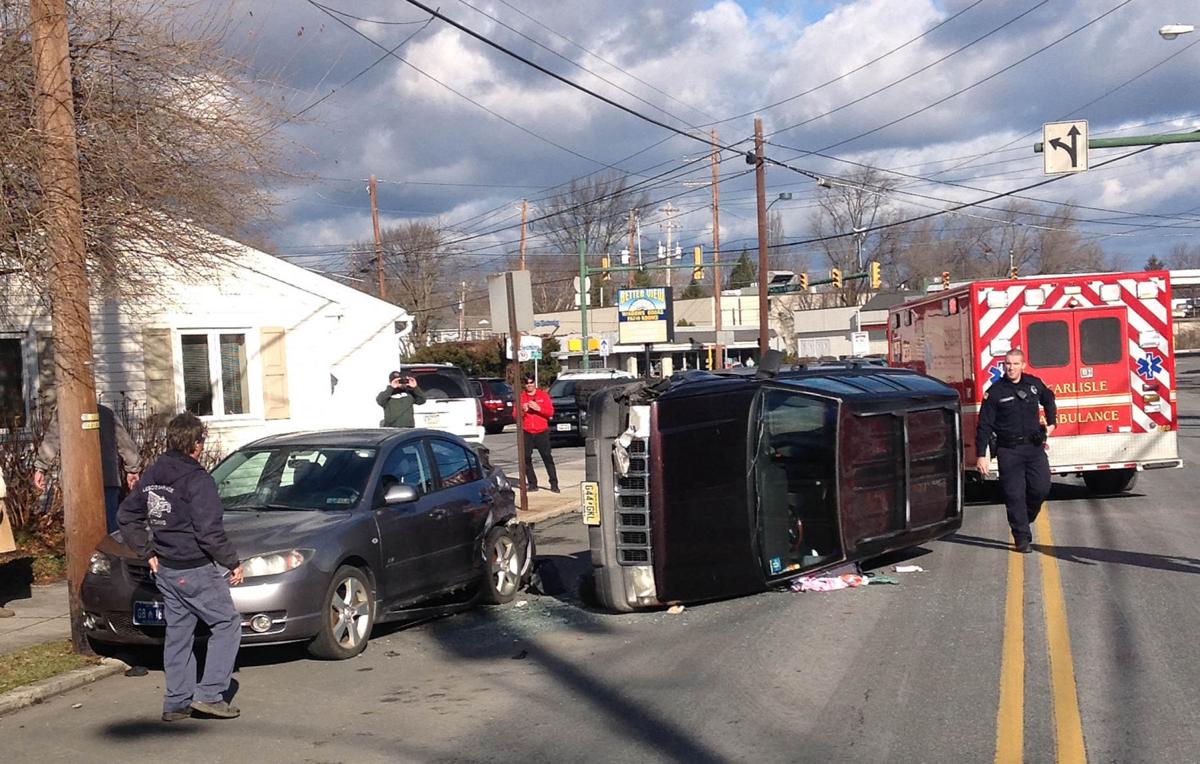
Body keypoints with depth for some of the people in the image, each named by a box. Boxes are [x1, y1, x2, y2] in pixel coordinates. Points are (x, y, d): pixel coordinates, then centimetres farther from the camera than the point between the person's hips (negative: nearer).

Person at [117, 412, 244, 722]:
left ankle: (176, 702, 16)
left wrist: (148, 553, 17)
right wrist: (233, 563, -9)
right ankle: (209, 694, -3)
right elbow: (209, 532, -20)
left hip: (165, 570, 8)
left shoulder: (152, 474, 9)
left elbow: (127, 515, 16)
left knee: (177, 632, 14)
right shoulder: (197, 479, -16)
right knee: (227, 623, 3)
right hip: (196, 570, -8)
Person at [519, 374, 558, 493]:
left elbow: (551, 412, 0)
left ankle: (554, 484, -5)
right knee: (526, 459, -1)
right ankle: (532, 483, 7)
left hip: (542, 432, -2)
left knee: (547, 457, -6)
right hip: (526, 433, 2)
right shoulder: (521, 397, 9)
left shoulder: (543, 395, 6)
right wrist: (522, 410, -14)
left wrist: (538, 408, -15)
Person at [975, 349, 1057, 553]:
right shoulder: (995, 392, -5)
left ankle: (1024, 519, 24)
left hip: (1034, 446, 3)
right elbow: (984, 426, -5)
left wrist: (1051, 423, 22)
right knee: (1014, 495, -4)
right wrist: (981, 455, -10)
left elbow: (1048, 400, 30)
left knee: (1041, 487, -4)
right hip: (1009, 450, -3)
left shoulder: (1034, 384, 6)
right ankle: (1022, 538, 2)